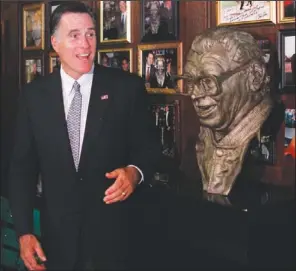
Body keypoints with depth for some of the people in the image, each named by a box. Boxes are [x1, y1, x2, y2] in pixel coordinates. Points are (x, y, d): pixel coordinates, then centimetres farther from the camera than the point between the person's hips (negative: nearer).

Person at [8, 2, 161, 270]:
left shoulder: (128, 86, -6)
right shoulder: (33, 94, 0)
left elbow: (149, 146, 1)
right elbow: (22, 166, 2)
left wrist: (134, 172, -21)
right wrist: (24, 232, -3)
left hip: (113, 233, -2)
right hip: (58, 237, 2)